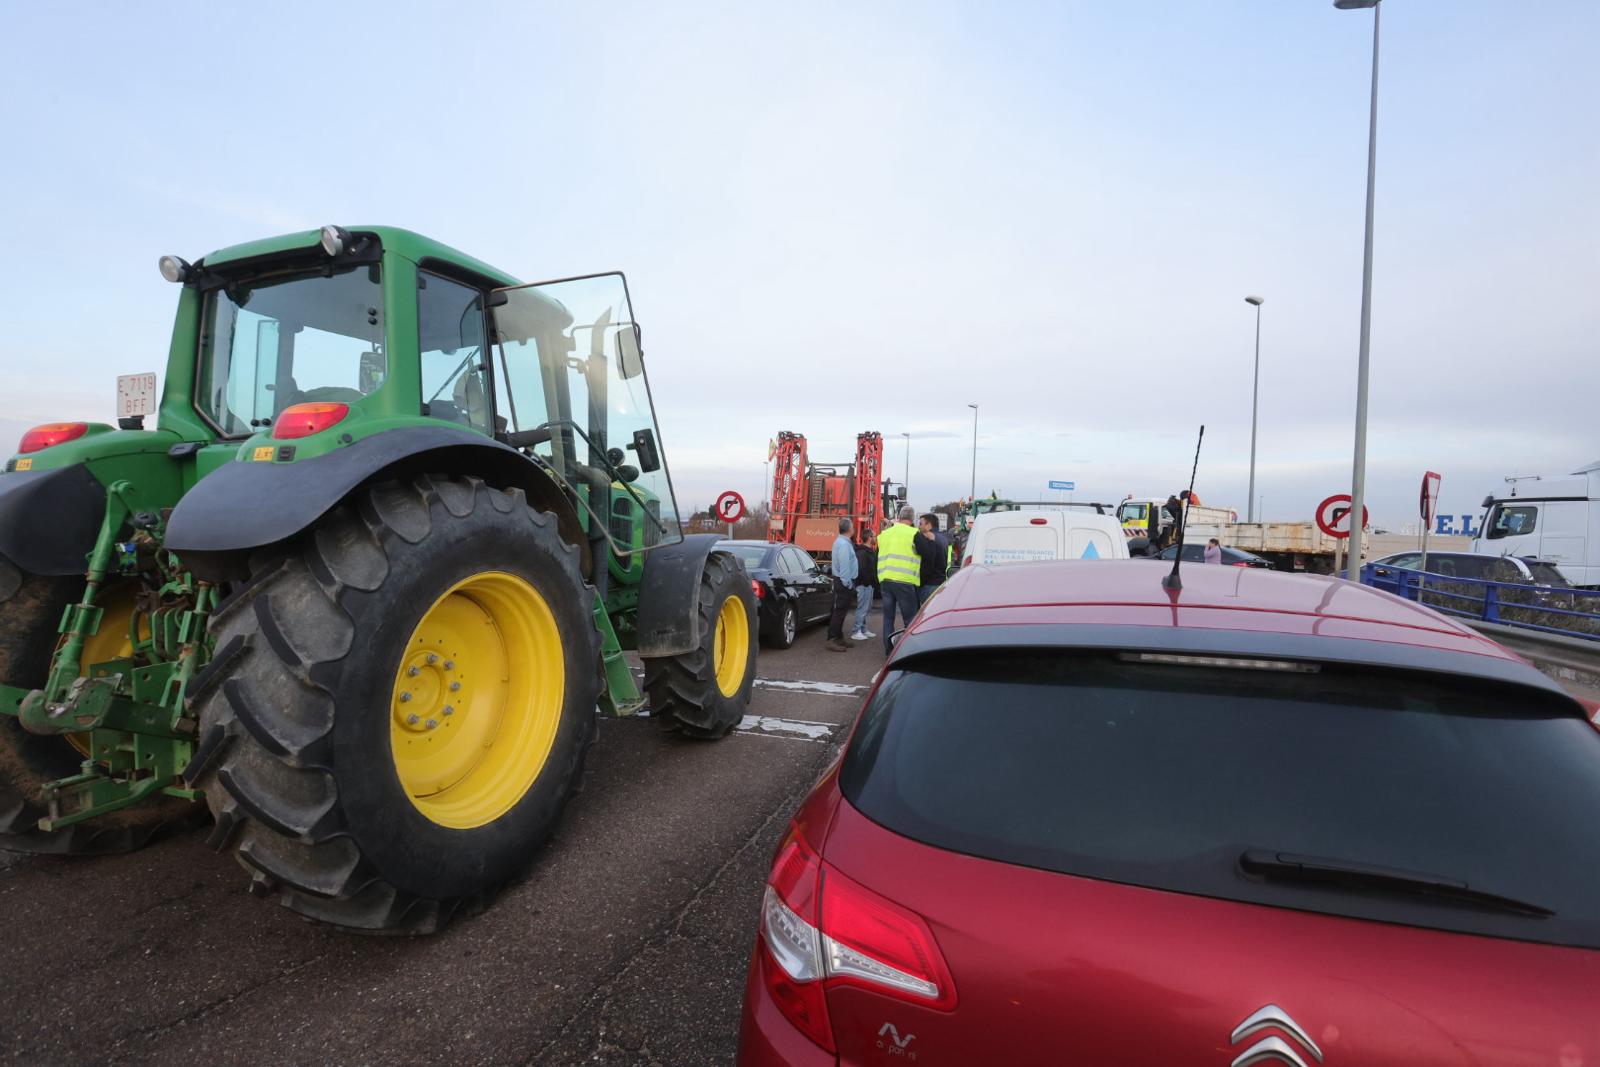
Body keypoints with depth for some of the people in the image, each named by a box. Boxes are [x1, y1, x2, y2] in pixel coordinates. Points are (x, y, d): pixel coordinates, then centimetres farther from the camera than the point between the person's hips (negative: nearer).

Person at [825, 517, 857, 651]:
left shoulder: (839, 541, 15)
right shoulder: (844, 544, -19)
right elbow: (844, 565, -23)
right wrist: (847, 583, -20)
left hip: (840, 581, 11)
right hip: (845, 582, -11)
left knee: (840, 611, 15)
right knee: (840, 611, -10)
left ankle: (839, 638, 23)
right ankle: (832, 640, -10)